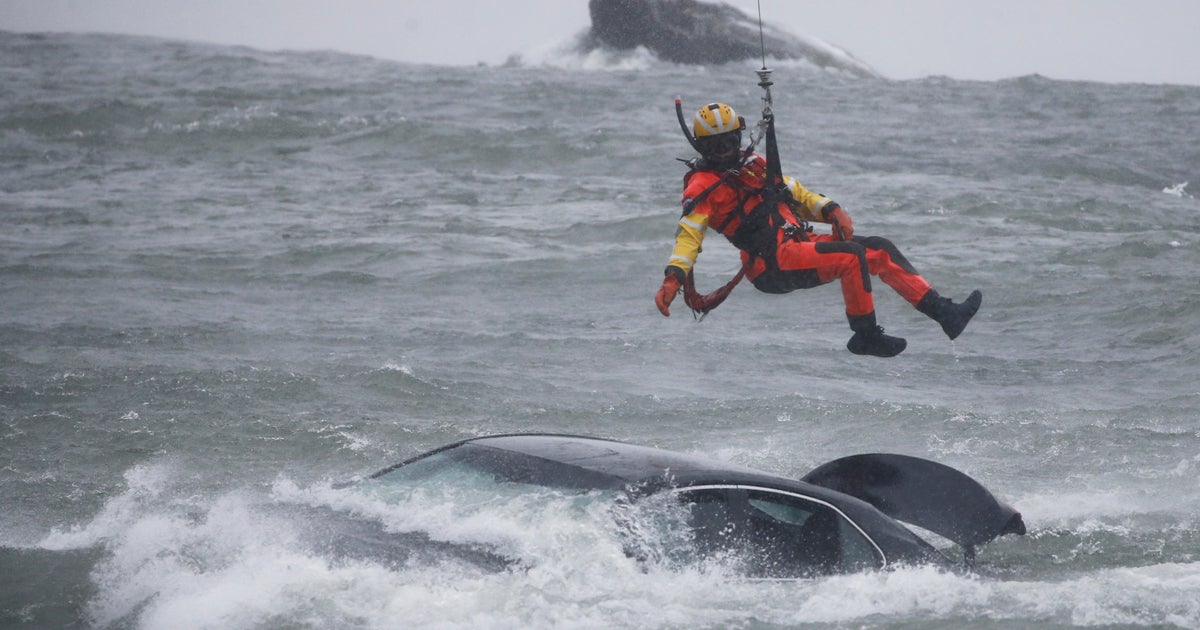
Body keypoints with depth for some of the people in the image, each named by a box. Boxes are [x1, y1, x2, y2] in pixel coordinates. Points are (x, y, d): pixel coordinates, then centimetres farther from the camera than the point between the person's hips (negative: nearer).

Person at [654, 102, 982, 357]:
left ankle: (942, 311, 3)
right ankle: (866, 336, -19)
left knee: (879, 250, 2)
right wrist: (673, 278, -32)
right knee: (851, 256, -26)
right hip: (773, 262, -8)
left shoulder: (753, 165, 19)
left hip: (800, 244, 8)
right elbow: (689, 234, -15)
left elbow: (796, 194, 22)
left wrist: (831, 210, 3)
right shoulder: (703, 186, -4)